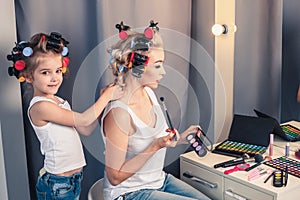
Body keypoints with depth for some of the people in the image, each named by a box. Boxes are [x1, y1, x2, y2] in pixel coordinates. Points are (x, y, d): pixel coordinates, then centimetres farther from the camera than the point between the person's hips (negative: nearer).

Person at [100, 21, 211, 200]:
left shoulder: (148, 93, -2)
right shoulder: (118, 113, -27)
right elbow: (115, 177, -22)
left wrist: (180, 138, -2)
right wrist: (156, 146, -27)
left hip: (159, 180, 8)